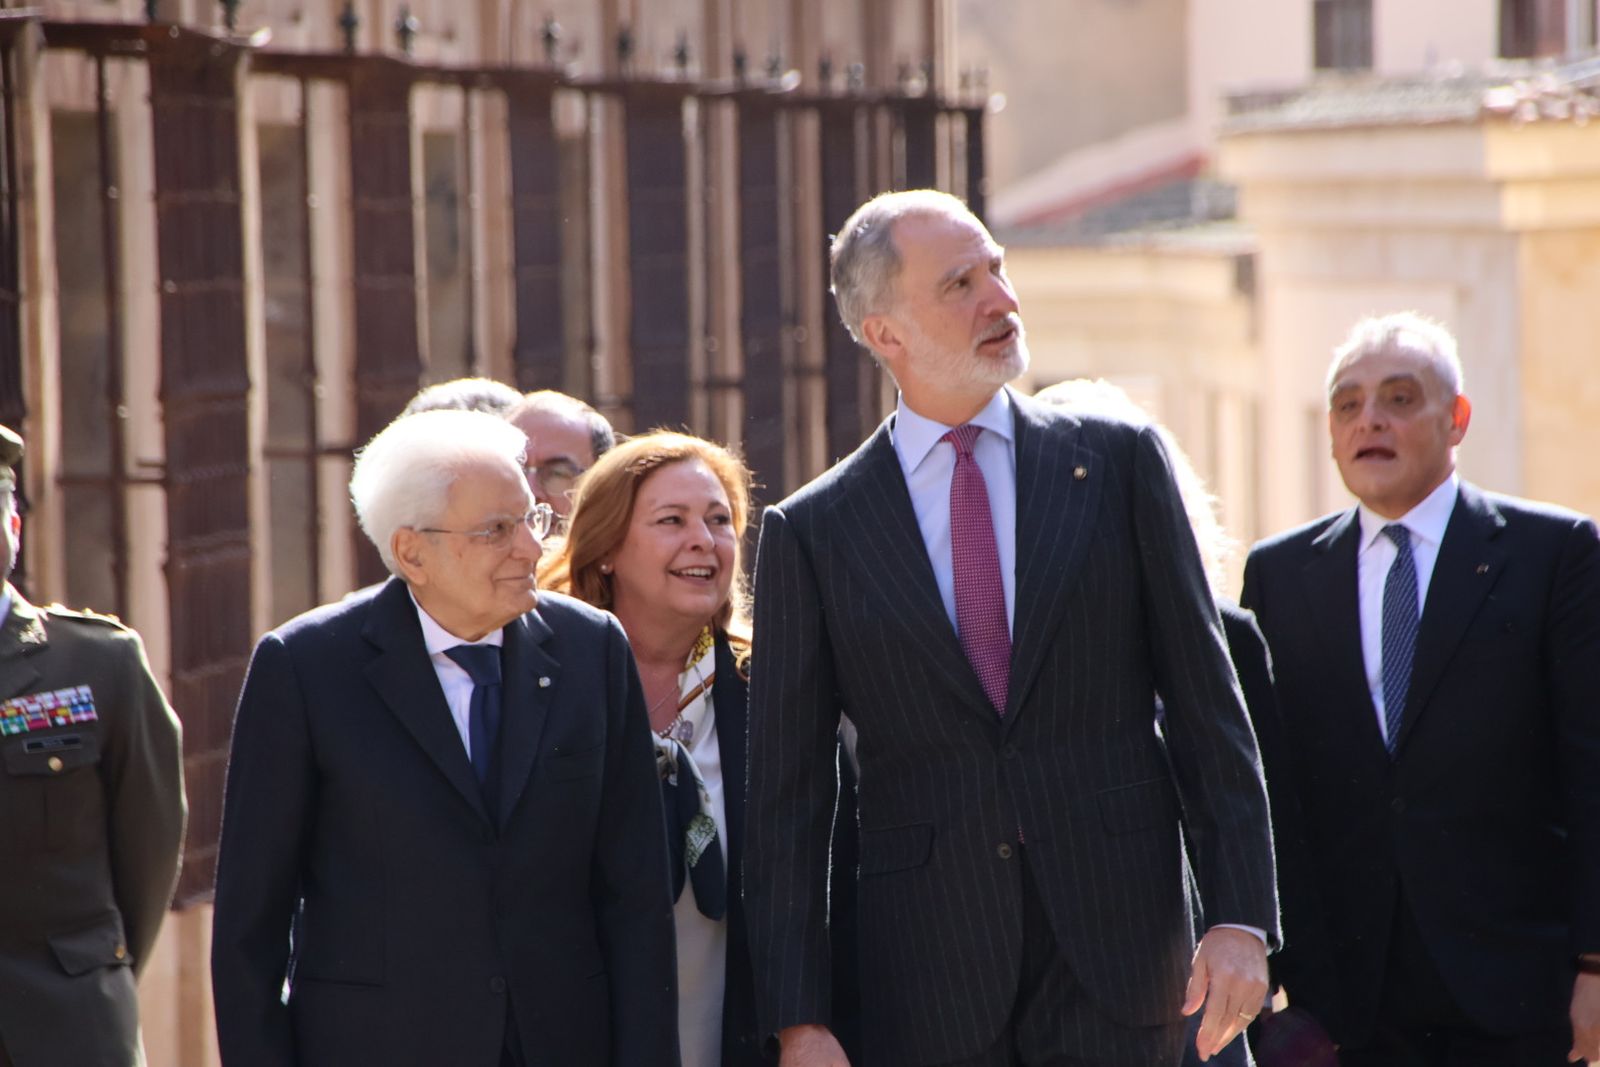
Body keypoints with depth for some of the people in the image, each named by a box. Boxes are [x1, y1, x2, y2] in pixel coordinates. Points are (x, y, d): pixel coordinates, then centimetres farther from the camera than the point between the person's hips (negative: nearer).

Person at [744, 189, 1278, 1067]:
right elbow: (787, 793, 4)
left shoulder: (1117, 463, 6)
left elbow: (1206, 707, 5)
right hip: (926, 987, 0)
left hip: (1117, 945, 0)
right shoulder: (811, 533, 4)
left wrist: (1239, 919, -4)